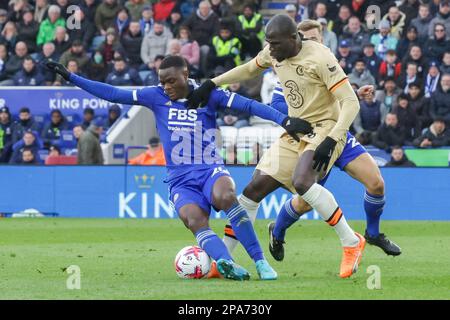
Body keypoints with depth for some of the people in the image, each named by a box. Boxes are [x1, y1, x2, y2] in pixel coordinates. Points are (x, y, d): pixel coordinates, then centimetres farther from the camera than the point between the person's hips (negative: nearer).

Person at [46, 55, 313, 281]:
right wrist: (70, 76, 2)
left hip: (211, 170, -2)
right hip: (181, 181, 2)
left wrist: (284, 120, -22)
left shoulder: (208, 96, 0)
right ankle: (227, 263, -49)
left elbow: (249, 105, -9)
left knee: (226, 196, -35)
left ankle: (261, 262, -29)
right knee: (194, 220, -31)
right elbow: (113, 94, 6)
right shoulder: (156, 97, 6)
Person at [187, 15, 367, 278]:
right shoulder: (273, 54, 0)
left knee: (301, 181, -32)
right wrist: (211, 84, 13)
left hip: (325, 128, -7)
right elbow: (249, 70, 23)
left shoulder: (320, 58, -22)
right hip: (295, 132, 7)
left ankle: (352, 243, -18)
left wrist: (331, 141, -34)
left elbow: (351, 103, -24)